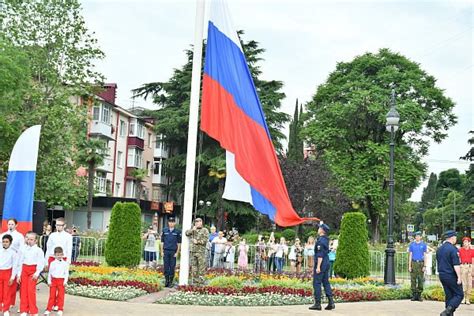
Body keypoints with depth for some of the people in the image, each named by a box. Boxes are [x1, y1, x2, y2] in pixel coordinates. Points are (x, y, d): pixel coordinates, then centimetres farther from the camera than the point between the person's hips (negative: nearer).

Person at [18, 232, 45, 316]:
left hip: (33, 270, -4)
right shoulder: (23, 249, 7)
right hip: (24, 269, 4)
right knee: (23, 290, 4)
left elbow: (41, 263, -6)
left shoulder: (38, 250, -4)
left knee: (31, 290, -10)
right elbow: (20, 262, 10)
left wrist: (37, 273, -16)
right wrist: (19, 274, 7)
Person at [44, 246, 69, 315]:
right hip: (53, 280, 1)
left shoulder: (65, 264, 1)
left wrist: (65, 281, -6)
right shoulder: (52, 263, 5)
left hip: (61, 280, -1)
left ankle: (60, 309, 9)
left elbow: (66, 273, 2)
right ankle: (48, 309, 11)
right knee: (52, 295, 5)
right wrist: (49, 281, 1)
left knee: (61, 295, 2)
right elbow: (50, 273, 7)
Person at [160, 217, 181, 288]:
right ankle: (166, 281, 13)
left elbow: (179, 243, 3)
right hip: (166, 251, 2)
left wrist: (177, 252, -3)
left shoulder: (177, 232, 2)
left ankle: (171, 282, 9)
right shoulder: (164, 231, 7)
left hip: (173, 252, -2)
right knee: (166, 266, 3)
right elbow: (162, 242, 10)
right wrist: (162, 251, 4)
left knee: (172, 267, 1)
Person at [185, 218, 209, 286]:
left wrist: (197, 241, -10)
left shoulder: (205, 230, 5)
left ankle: (201, 282, -4)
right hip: (193, 251, 4)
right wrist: (193, 229, -8)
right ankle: (194, 282, 13)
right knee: (193, 266, 6)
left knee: (201, 267, -6)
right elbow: (186, 233, 2)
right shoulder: (192, 230, 18)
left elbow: (205, 240, -6)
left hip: (201, 251, -4)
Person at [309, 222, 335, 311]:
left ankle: (317, 304, -5)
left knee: (317, 283, -5)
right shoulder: (326, 239, 8)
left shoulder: (320, 240, -17)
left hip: (321, 263, -10)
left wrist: (318, 267, -23)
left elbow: (320, 255, -22)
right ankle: (331, 302, 7)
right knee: (326, 282, 11)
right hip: (326, 263, 10)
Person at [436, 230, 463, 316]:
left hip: (442, 276, 8)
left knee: (449, 296, 13)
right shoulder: (453, 249, -15)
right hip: (451, 276, -8)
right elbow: (456, 265, -20)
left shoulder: (439, 249, 11)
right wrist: (459, 277, -18)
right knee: (459, 295, 0)